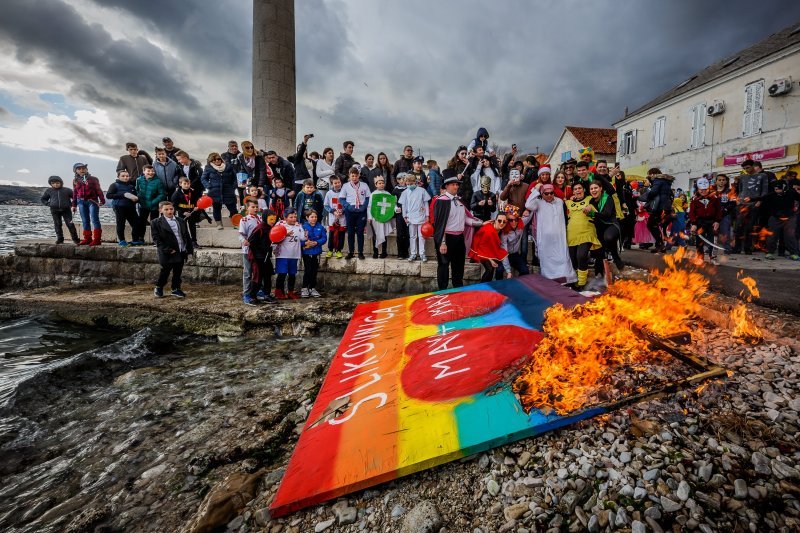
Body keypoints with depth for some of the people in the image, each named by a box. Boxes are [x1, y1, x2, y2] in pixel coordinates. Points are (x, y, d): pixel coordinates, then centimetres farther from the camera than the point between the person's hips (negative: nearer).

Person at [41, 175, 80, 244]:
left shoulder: (67, 190, 3)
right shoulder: (48, 191, 9)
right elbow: (43, 199, 20)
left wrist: (71, 205, -2)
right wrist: (49, 204, 3)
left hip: (66, 210, -2)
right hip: (55, 210, 2)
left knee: (70, 224, -7)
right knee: (57, 225, 4)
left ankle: (75, 239, -3)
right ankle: (60, 239, 9)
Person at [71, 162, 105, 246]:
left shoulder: (93, 179, 0)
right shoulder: (75, 181, 11)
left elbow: (98, 190, -4)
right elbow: (74, 193, 15)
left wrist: (102, 200, -15)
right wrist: (74, 205, 15)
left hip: (92, 201, -4)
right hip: (81, 202, 4)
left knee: (94, 219, -8)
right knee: (85, 221, 8)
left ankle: (97, 239, -7)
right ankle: (87, 238, 13)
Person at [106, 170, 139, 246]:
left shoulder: (131, 185, 17)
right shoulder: (115, 185, 3)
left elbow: (135, 195, 29)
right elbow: (108, 195, -7)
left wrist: (136, 199, 4)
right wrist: (123, 195, -16)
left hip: (131, 207, 4)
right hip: (120, 207, -4)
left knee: (136, 223, -4)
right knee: (120, 224, 0)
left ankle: (135, 240, 8)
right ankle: (121, 240, 11)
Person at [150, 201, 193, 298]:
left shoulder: (181, 221, 11)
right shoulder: (156, 223, -3)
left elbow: (187, 236, 13)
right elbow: (156, 238, -8)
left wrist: (190, 250, 8)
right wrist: (167, 250, -15)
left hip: (181, 252, 4)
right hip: (168, 253, -4)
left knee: (178, 272, 11)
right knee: (165, 271, 7)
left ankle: (176, 289, 24)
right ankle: (158, 288, 28)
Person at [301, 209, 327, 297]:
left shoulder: (320, 227, 1)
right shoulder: (303, 227, -7)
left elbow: (324, 238, -2)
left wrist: (316, 242, -17)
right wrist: (305, 242, -25)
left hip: (316, 252, 3)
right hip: (306, 252, -3)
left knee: (314, 270, 10)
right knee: (308, 270, -3)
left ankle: (312, 288, 22)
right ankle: (305, 288, 11)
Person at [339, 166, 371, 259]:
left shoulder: (364, 185, 5)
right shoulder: (345, 186, 4)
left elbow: (368, 198, 6)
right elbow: (341, 199, 3)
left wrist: (364, 205, -9)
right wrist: (347, 206, -11)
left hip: (361, 212, 0)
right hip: (350, 212, 0)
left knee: (360, 232, 3)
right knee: (350, 232, 6)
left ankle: (361, 252, 11)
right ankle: (351, 252, 15)